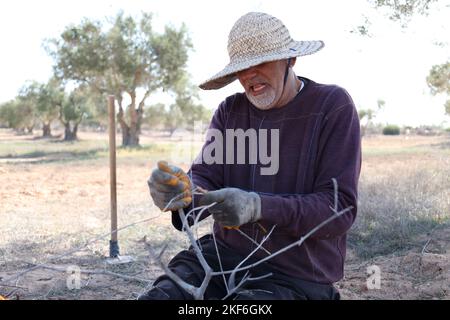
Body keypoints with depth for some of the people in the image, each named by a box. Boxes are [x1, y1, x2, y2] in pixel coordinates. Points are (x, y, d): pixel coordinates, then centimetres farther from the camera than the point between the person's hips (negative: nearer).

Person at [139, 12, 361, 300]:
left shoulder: (333, 106, -7)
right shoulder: (229, 111, 7)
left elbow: (341, 208, -15)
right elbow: (206, 179, -2)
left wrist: (257, 206, -30)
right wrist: (183, 192, -27)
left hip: (298, 277, -4)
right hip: (224, 256, 5)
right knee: (157, 295, -17)